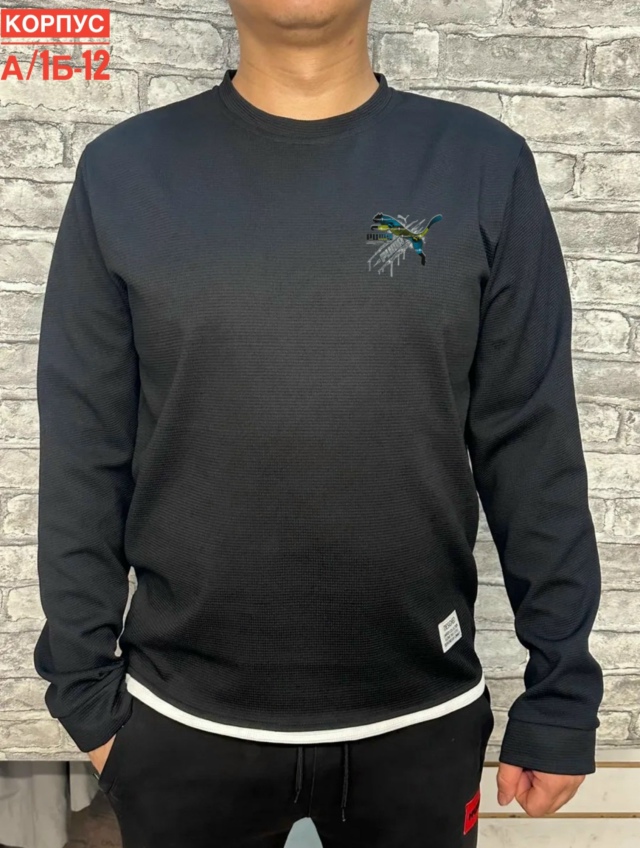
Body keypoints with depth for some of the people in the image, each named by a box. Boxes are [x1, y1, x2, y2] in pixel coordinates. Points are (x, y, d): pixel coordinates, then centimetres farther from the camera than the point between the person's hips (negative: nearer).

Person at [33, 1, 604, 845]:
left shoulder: (486, 166, -5)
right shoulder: (123, 171, -4)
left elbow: (534, 451, -4)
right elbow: (83, 458, -2)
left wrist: (561, 688, -2)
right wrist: (85, 684, 1)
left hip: (423, 719, 1)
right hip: (184, 722, 1)